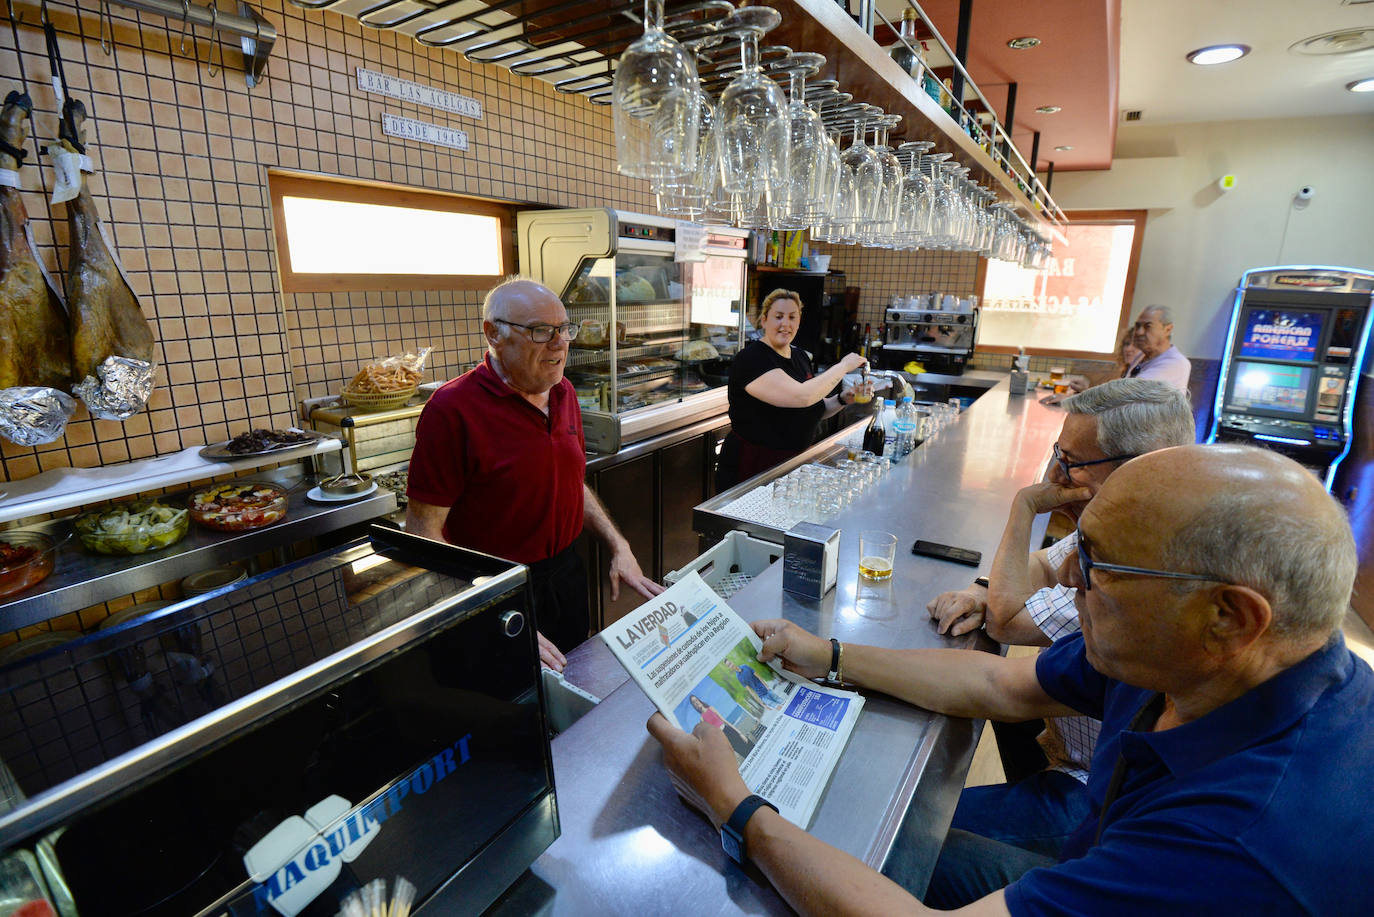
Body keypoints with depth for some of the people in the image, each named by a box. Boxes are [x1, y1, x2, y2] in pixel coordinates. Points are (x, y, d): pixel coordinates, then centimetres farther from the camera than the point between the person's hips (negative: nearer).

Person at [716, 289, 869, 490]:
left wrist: (842, 399, -1)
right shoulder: (752, 359, -17)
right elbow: (802, 397, -29)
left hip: (796, 464, 7)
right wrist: (843, 366, -17)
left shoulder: (800, 356, 10)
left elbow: (815, 410, 19)